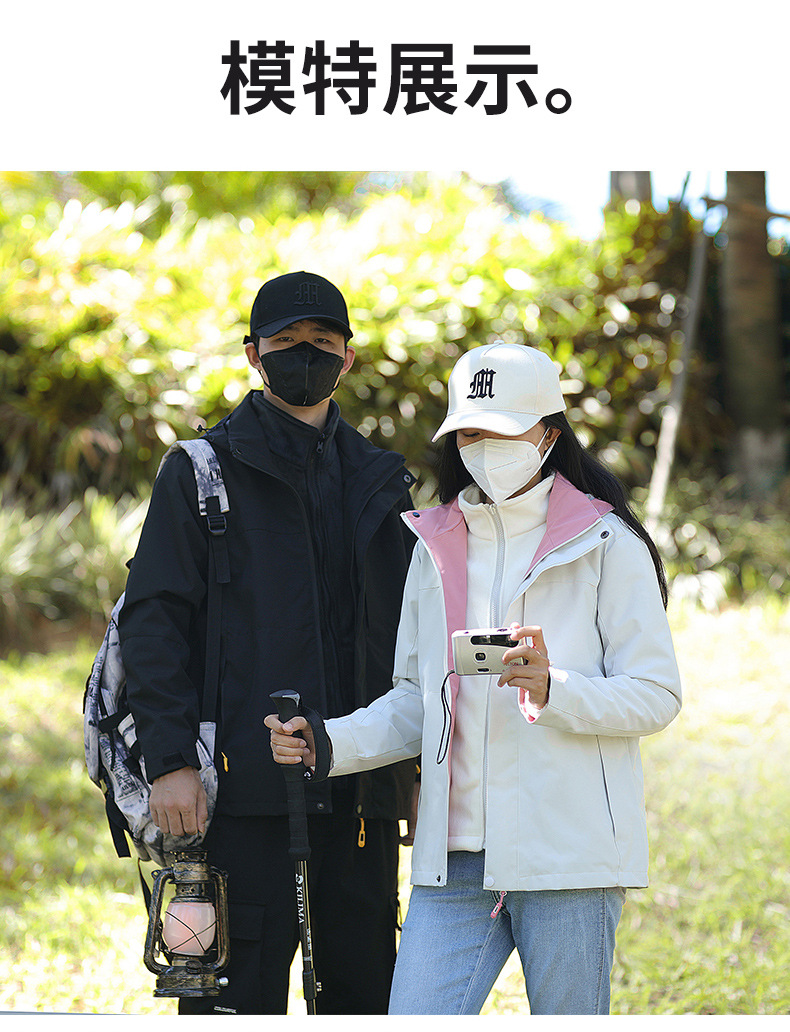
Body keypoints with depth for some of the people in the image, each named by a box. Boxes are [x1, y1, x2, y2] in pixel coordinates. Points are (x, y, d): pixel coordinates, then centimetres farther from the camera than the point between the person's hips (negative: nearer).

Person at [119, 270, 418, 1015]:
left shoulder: (377, 482, 16)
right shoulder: (203, 474, 2)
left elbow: (410, 631, 19)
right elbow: (153, 620, -4)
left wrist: (416, 766, 11)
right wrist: (169, 760, -14)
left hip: (360, 792, 5)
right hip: (247, 786, -4)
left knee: (364, 990, 6)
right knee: (240, 994, -5)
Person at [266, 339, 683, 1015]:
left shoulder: (606, 545, 0)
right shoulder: (438, 547, 15)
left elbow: (657, 695, -4)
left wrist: (552, 690, -21)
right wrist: (327, 744, 2)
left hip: (568, 851, -4)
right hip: (456, 854, 4)